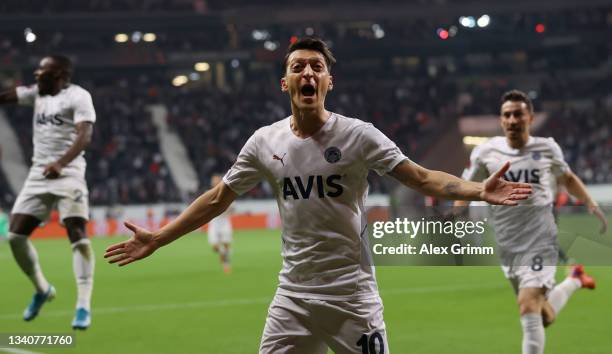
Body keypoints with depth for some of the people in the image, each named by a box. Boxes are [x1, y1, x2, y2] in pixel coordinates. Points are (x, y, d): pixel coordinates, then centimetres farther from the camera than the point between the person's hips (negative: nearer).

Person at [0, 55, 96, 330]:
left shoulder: (78, 96, -8)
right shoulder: (37, 93, 16)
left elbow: (84, 136, -21)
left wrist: (60, 163, -36)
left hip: (68, 174, -7)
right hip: (38, 174, 7)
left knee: (78, 236, -15)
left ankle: (83, 306, -15)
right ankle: (42, 289, 23)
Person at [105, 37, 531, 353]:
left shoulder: (357, 135, -7)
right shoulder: (265, 142, 3)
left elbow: (422, 178, -12)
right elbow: (217, 199, 12)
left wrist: (478, 191, -28)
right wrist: (157, 239, 10)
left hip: (352, 294, -3)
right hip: (293, 297, 3)